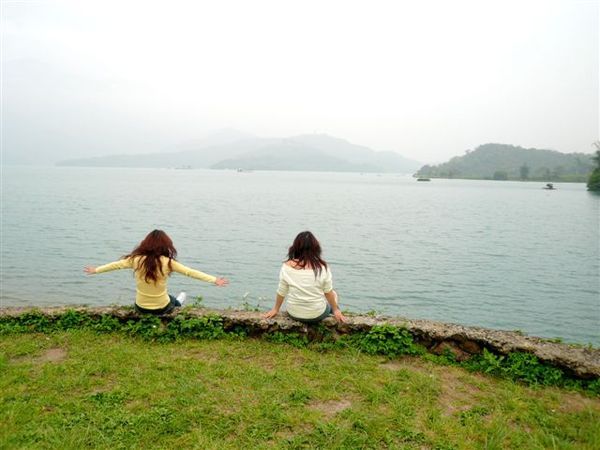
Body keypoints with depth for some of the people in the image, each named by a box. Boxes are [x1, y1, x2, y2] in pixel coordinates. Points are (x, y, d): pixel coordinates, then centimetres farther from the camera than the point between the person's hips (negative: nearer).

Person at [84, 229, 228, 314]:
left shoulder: (136, 259, -13)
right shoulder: (167, 262, -20)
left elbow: (116, 265, 1)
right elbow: (191, 272, -18)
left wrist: (95, 270, 18)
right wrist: (214, 280, -13)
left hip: (141, 308, 2)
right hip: (162, 309, -2)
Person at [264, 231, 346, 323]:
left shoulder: (287, 266, -16)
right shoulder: (322, 267, -18)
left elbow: (281, 292, -5)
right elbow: (328, 292, -7)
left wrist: (275, 309, 13)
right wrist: (336, 310, 10)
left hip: (294, 314, 2)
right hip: (317, 315, -2)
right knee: (333, 294, 29)